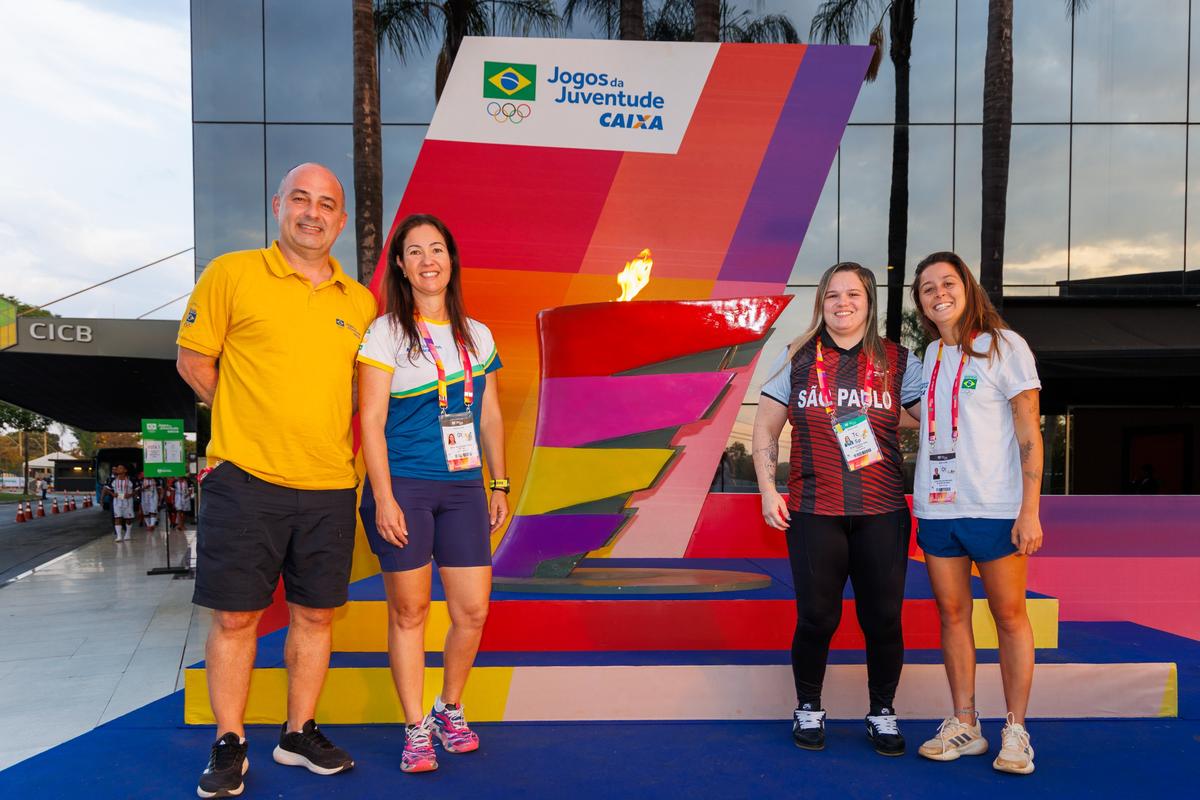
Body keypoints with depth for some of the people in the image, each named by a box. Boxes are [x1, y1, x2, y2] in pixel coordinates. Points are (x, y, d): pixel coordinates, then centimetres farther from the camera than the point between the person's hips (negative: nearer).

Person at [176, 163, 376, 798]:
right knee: (235, 616, 4)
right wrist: (252, 422, 2)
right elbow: (193, 360, 3)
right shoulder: (231, 275, -2)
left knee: (315, 615, 11)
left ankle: (299, 734, 28)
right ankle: (228, 746, 21)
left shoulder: (360, 302, 9)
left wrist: (317, 430, 11)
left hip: (329, 484, 4)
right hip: (246, 478, -3)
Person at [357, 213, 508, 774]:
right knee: (409, 610, 4)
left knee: (473, 610, 3)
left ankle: (450, 709, 28)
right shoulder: (386, 333, -2)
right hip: (404, 486, -4)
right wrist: (383, 497, -13)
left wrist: (499, 485, 12)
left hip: (464, 487, 4)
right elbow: (371, 421, -7)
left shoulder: (477, 335, 12)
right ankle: (416, 729, 19)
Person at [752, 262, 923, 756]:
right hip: (813, 512, -1)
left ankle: (882, 713, 27)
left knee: (883, 618, 5)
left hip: (882, 512, 1)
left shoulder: (898, 362, 7)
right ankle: (808, 710, 27)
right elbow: (765, 430, 8)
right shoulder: (797, 360, 6)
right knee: (816, 618, 5)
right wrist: (768, 490, 0)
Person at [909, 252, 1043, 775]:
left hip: (995, 509, -5)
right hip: (936, 509, 5)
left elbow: (1028, 434, -5)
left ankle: (1016, 732, 14)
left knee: (1009, 616, 3)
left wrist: (1030, 510, -11)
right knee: (952, 614, 8)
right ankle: (964, 726, 19)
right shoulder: (927, 357, 13)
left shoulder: (1004, 346, -2)